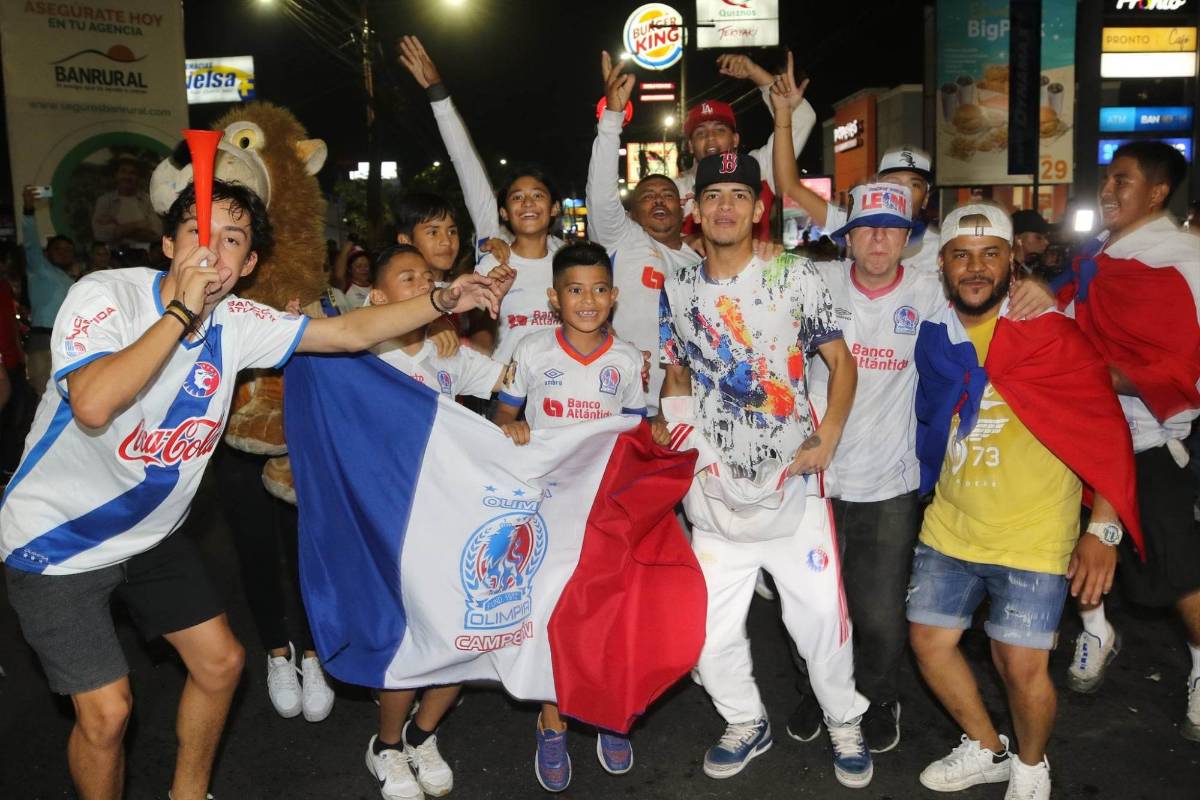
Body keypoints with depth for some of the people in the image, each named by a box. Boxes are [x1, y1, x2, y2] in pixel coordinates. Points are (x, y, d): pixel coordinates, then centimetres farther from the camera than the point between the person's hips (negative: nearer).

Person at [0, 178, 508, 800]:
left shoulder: (235, 323, -9)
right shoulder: (106, 295, -24)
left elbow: (351, 332, -5)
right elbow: (93, 406, -42)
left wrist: (444, 300, -14)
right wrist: (180, 310, -36)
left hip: (149, 534, 6)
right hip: (57, 540, -6)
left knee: (220, 662, 10)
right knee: (106, 711, -7)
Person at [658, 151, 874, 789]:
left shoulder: (795, 277, -4)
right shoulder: (677, 289, 5)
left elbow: (840, 361, 1)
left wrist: (828, 438, -10)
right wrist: (670, 426, 2)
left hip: (791, 483, -2)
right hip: (713, 492, 3)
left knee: (821, 618, 1)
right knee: (710, 632, 8)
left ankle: (845, 724, 29)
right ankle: (746, 723, 34)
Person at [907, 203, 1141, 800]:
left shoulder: (1049, 332, -10)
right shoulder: (932, 335, 2)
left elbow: (1106, 429, -9)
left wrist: (1103, 529, -13)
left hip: (1031, 534, -4)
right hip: (949, 526, 5)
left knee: (1021, 665, -3)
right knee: (928, 640, 9)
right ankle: (985, 749, 36)